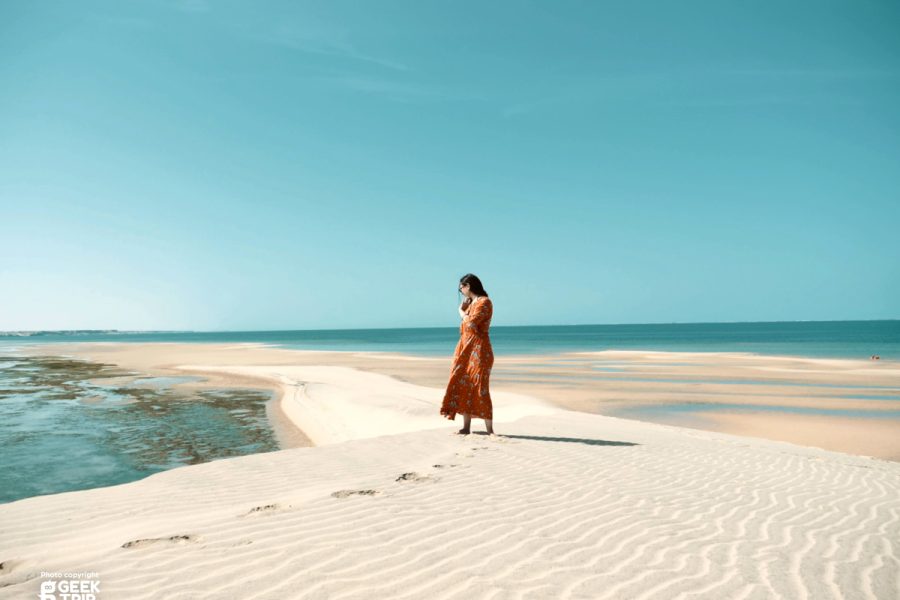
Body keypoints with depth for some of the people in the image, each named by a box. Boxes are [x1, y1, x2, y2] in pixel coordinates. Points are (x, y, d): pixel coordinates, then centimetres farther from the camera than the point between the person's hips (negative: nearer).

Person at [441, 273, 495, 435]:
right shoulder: (471, 302, 16)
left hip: (479, 349, -9)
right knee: (464, 386, 7)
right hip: (466, 349, 9)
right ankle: (466, 427, 12)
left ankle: (490, 430, -4)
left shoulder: (484, 302, -10)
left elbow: (471, 324, -20)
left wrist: (461, 312, -2)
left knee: (480, 387, -9)